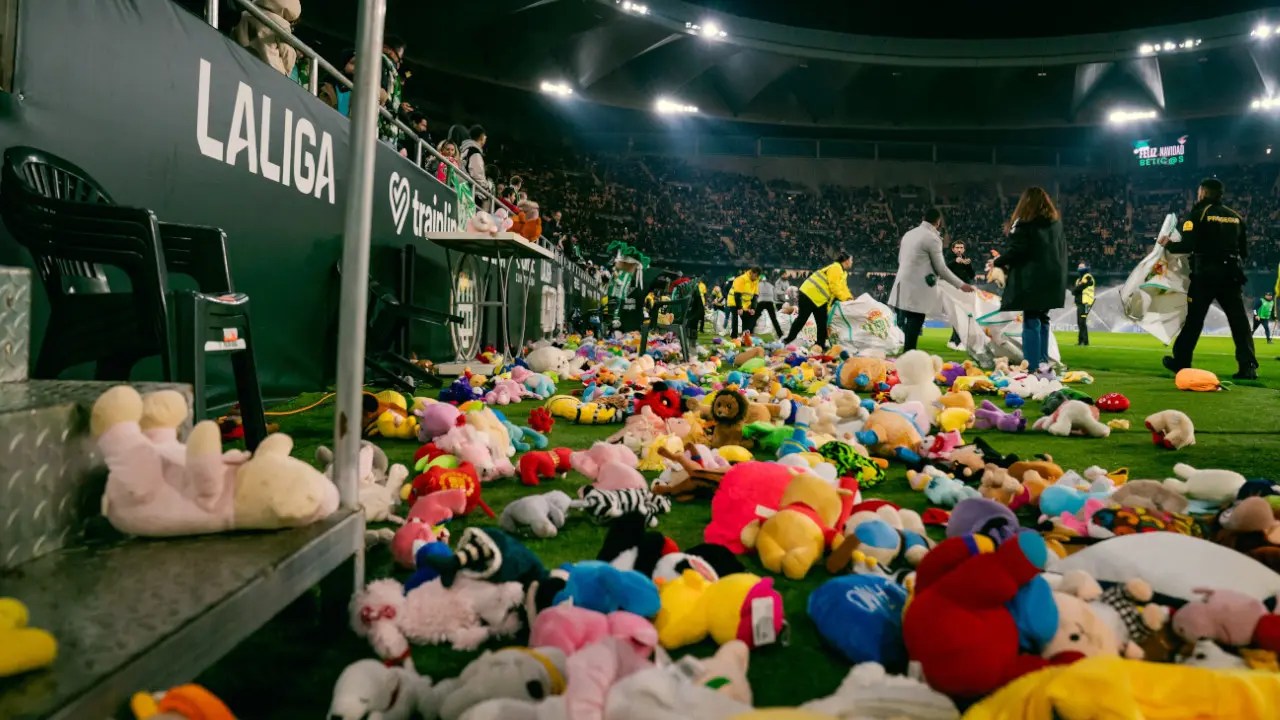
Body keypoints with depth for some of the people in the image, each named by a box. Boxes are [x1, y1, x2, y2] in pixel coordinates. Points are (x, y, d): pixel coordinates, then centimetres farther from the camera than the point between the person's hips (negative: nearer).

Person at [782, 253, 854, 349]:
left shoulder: (842, 272, 17)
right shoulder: (835, 269, -17)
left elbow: (842, 287, 15)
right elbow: (834, 287, -22)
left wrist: (849, 297, -1)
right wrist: (844, 298, -17)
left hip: (819, 299, 10)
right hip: (810, 294, -10)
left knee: (822, 322, 7)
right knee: (802, 318, -8)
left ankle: (820, 344, 11)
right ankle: (788, 340, -1)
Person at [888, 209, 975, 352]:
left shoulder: (909, 233, 14)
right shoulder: (933, 238, -10)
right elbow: (940, 268, -7)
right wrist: (961, 284, 2)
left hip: (903, 285, 8)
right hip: (917, 290, -8)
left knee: (907, 326, 12)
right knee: (913, 328, -6)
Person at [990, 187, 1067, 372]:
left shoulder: (1025, 223, -8)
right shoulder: (1056, 221, 14)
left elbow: (1016, 250, -13)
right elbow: (1061, 249, 17)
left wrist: (997, 262, 4)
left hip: (1032, 279, -7)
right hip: (1053, 279, 7)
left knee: (1031, 322, -6)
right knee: (1042, 319, 15)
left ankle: (1032, 365, -8)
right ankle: (1043, 362, 19)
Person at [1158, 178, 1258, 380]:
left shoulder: (1198, 213, -3)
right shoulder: (1236, 217, 14)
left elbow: (1187, 246, -13)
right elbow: (1245, 252, 14)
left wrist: (1168, 244, 4)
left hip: (1205, 273, -4)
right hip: (1232, 274, 4)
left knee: (1194, 319, 5)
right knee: (1239, 320, 2)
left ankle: (1180, 361, 12)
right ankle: (1248, 366, -4)